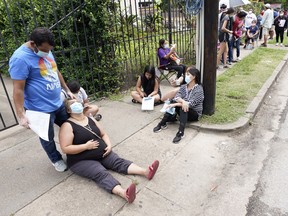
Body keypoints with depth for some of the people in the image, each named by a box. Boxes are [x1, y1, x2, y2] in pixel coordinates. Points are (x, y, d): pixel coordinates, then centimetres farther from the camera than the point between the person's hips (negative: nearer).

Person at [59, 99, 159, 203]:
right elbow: (65, 149, -16)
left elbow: (103, 134, 16)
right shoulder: (67, 125, -10)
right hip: (82, 161, -6)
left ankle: (146, 172, -27)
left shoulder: (90, 119, 10)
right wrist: (86, 146, -20)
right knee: (101, 173, -29)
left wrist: (109, 145, -3)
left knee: (119, 162, -14)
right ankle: (123, 193, -51)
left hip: (102, 154, 6)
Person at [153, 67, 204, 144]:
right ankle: (162, 123, -23)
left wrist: (175, 105, -30)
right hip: (183, 112, 5)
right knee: (174, 101, -23)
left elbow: (191, 104, -23)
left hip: (194, 113, -5)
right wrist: (182, 101, -34)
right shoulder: (183, 87, 6)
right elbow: (177, 97, -11)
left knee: (183, 108, -36)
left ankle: (181, 132, -45)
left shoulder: (199, 89, -12)